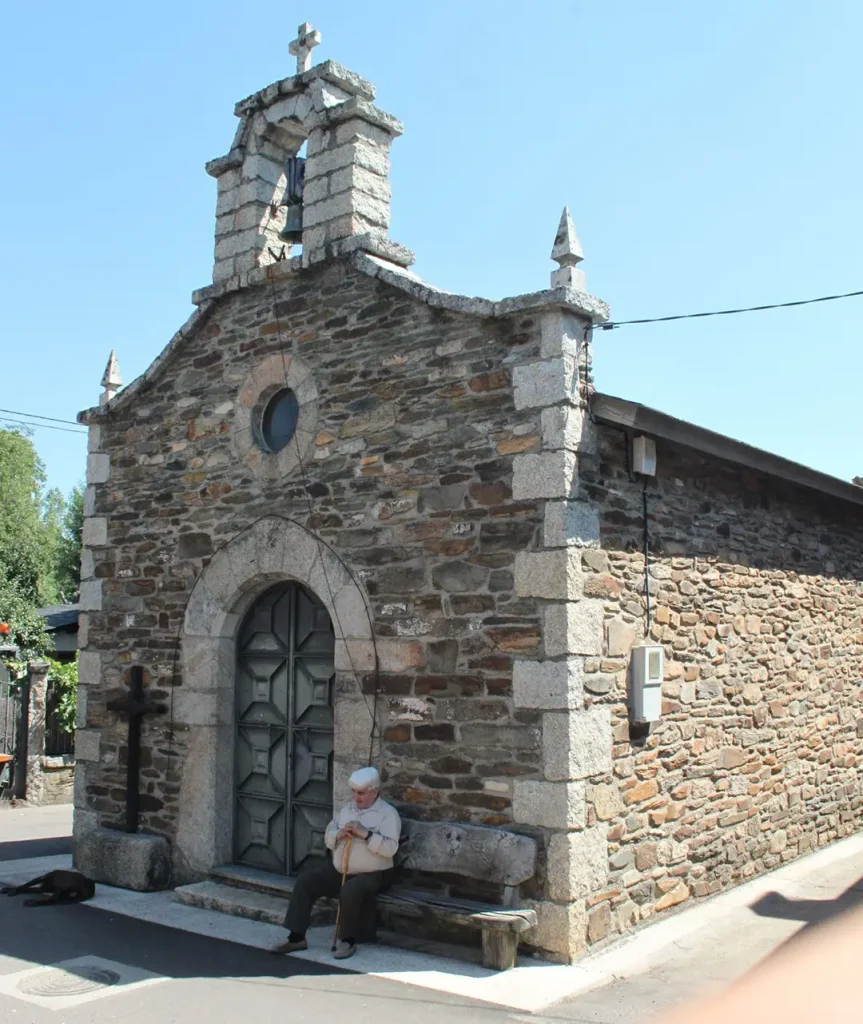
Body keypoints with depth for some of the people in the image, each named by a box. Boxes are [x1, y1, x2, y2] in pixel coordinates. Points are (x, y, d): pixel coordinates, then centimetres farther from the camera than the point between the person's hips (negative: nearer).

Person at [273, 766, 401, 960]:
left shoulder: (388, 813, -9)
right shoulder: (347, 809, 11)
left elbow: (390, 848, -21)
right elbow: (328, 838, 12)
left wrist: (365, 833, -27)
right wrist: (339, 834, -10)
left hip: (369, 875, -7)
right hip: (337, 870, 7)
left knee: (349, 892, -36)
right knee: (305, 881, -9)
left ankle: (348, 940, -13)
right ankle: (297, 937, -5)